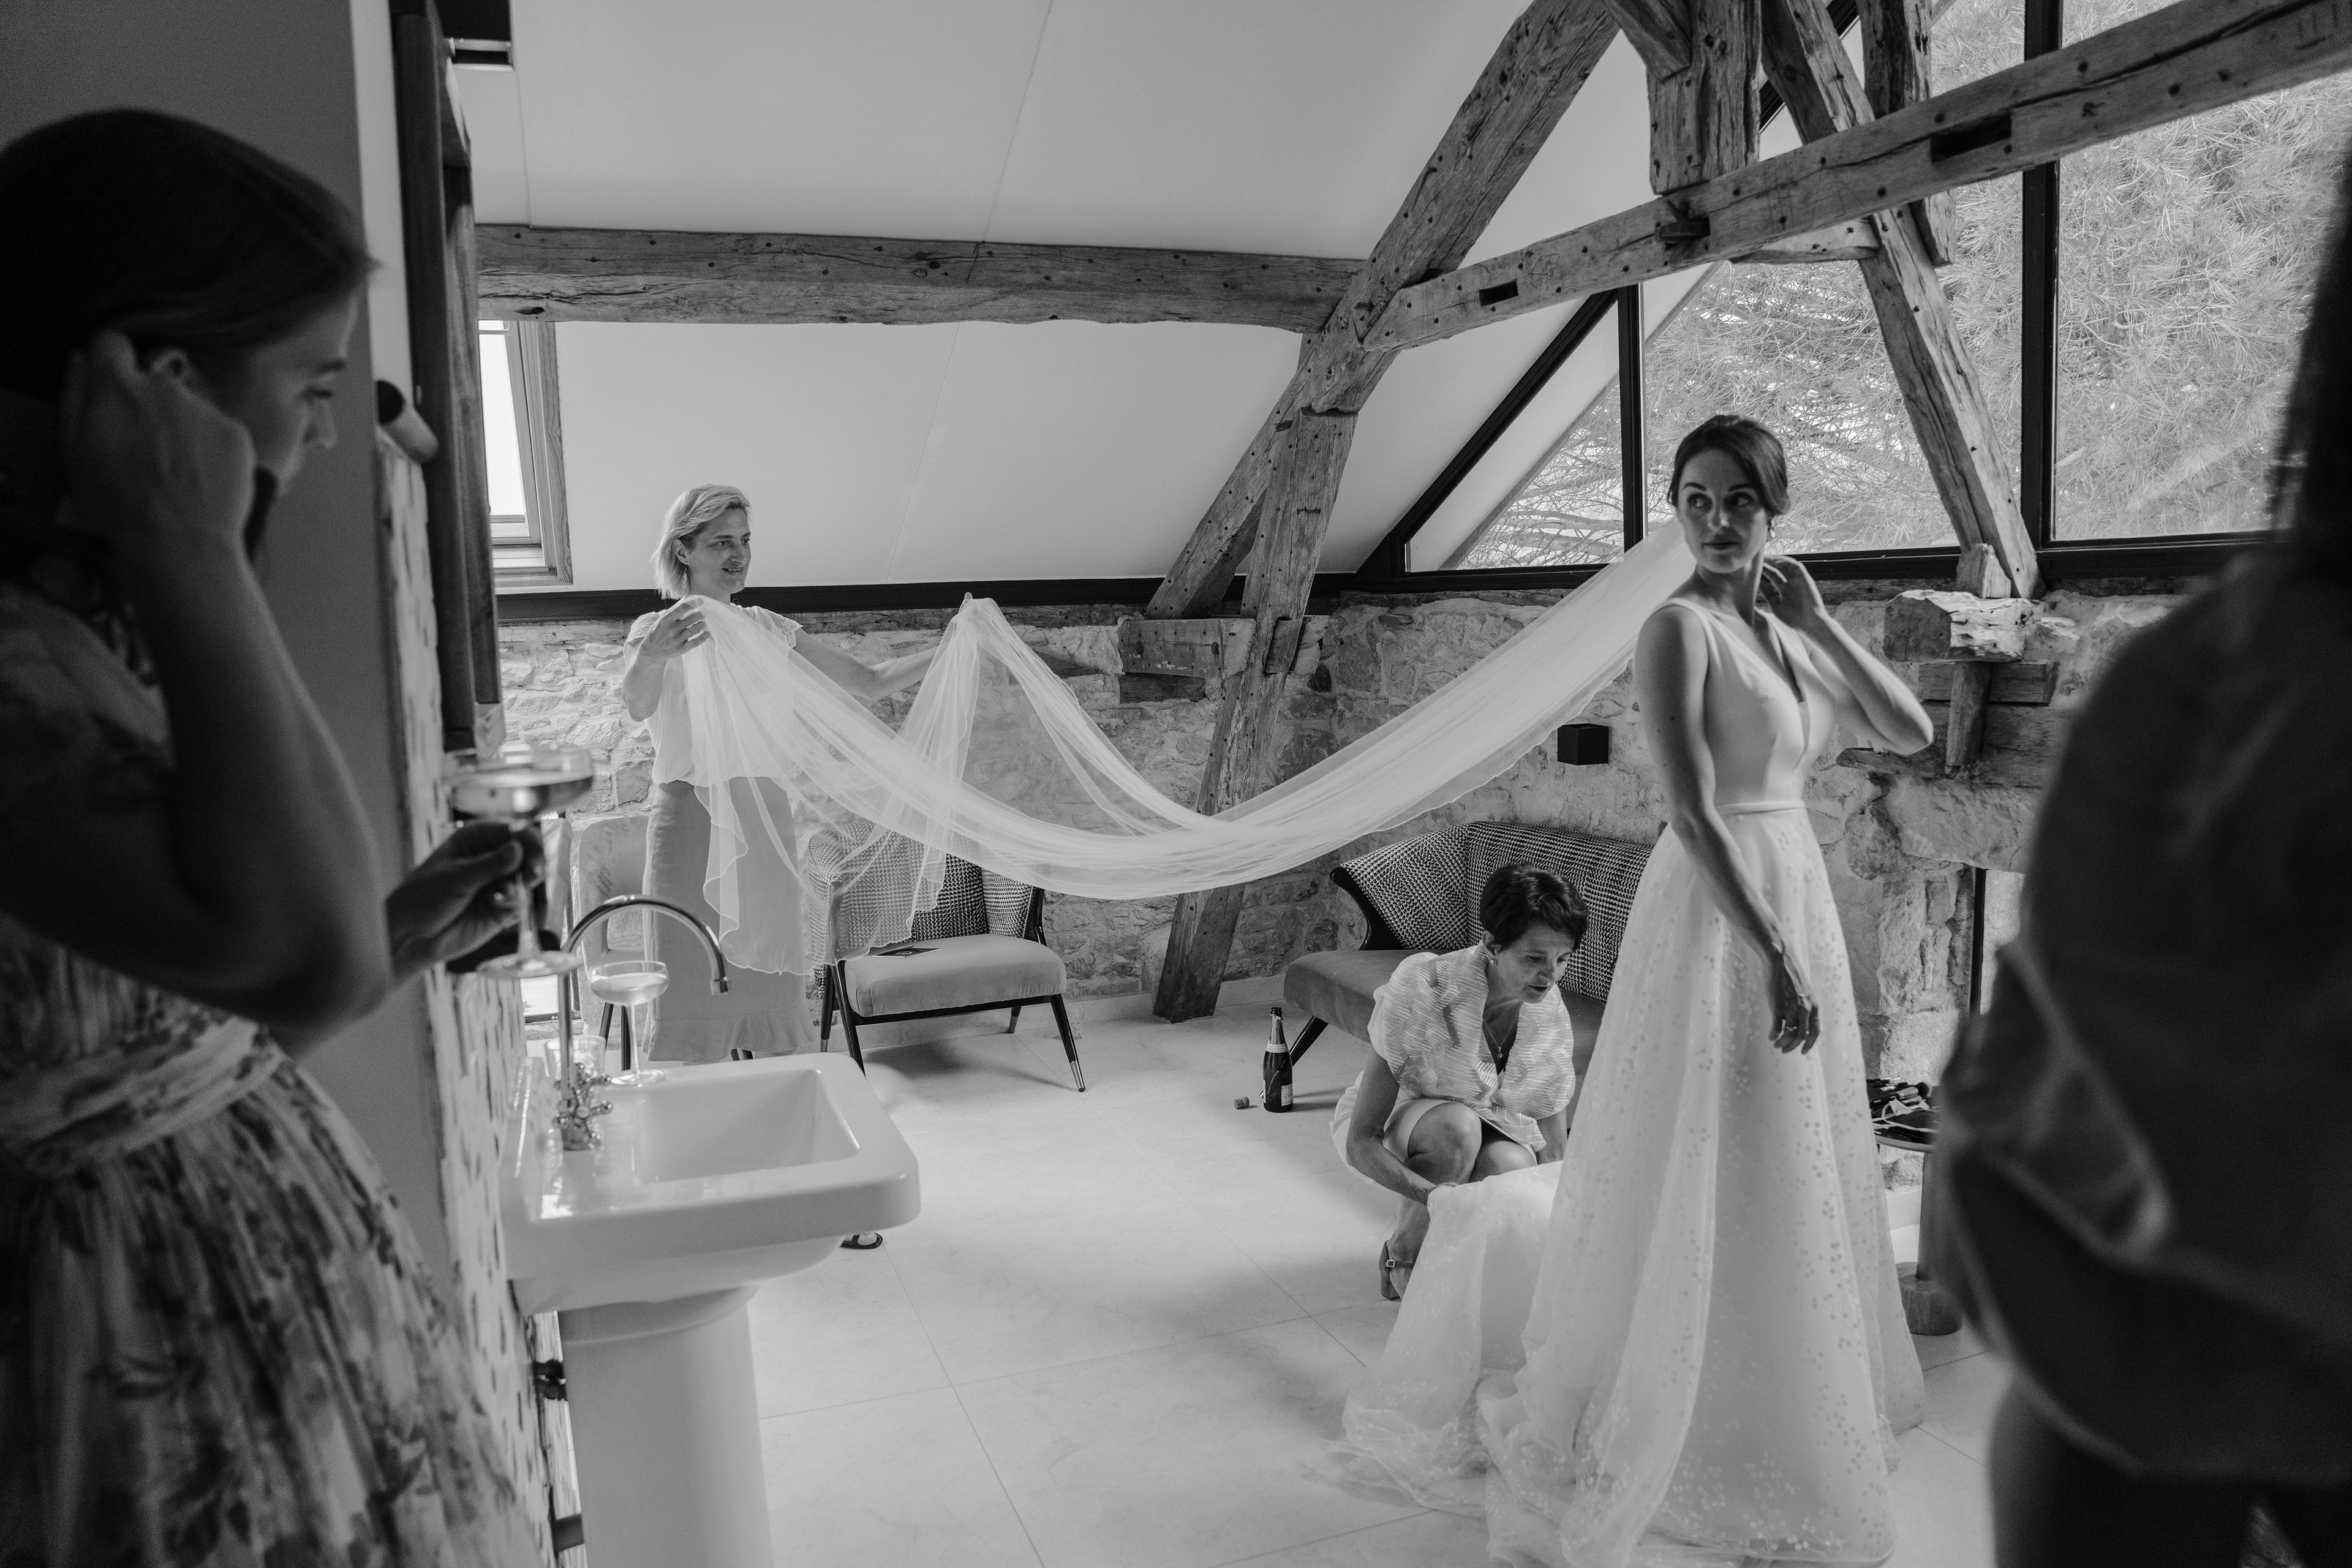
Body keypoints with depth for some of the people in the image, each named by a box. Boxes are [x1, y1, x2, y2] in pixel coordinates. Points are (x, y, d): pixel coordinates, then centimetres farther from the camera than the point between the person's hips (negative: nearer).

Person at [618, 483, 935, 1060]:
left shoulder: (767, 628, 10)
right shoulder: (657, 629, -3)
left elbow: (869, 682, 10)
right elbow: (637, 706, -25)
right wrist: (651, 655, -47)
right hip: (695, 822, -4)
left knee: (775, 994, 8)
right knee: (695, 999, -1)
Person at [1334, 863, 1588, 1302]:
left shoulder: (1551, 1015, -17)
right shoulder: (1422, 990, -32)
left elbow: (1550, 1153, -8)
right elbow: (1360, 1143, -30)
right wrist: (1433, 1195, -45)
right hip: (1387, 1132, -3)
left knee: (1514, 1166, -32)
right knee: (1458, 1126, -37)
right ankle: (1401, 1254, -11)